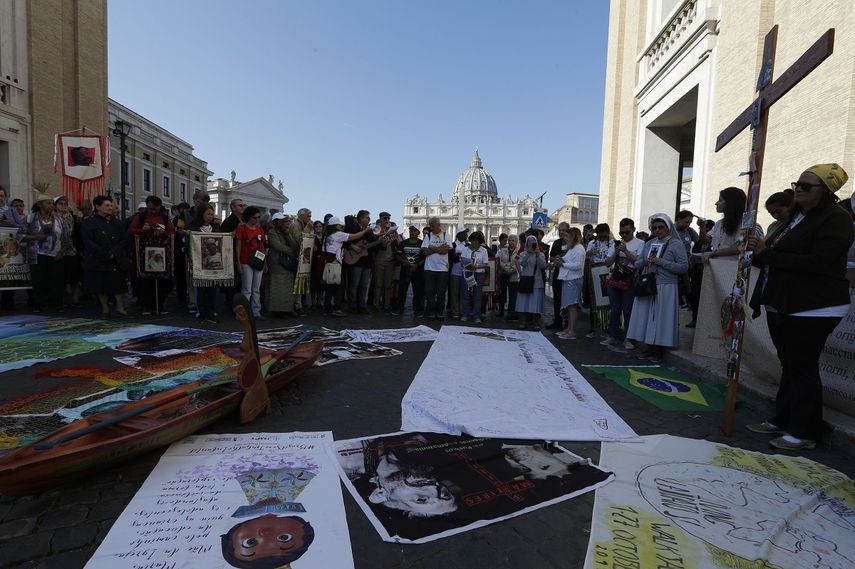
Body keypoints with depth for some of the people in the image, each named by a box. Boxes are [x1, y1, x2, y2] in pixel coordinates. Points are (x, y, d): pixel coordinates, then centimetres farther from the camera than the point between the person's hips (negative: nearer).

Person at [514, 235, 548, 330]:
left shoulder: (541, 254, 8)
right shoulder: (523, 254, 9)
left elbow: (543, 266, -7)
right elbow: (521, 263, -10)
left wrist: (538, 255, -16)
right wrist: (528, 253, -19)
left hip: (536, 281, -1)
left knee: (535, 302, -2)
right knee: (524, 302, 1)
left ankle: (536, 323, 4)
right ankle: (524, 322, 10)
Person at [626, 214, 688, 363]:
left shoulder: (676, 244, -2)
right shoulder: (649, 244, 14)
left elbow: (684, 267, -10)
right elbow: (637, 264, 15)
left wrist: (661, 262, -16)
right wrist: (644, 261, -7)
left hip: (666, 288, -5)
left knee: (661, 318, -1)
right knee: (646, 317, 6)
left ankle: (659, 351, 9)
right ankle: (650, 348, 15)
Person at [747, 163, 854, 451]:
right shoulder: (797, 218, 17)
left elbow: (816, 262, -22)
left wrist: (767, 254, -20)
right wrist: (758, 253, 1)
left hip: (813, 308, -9)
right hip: (783, 306, 9)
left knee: (803, 368, -2)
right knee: (789, 365, 15)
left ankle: (804, 432, 10)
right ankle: (782, 419, 25)